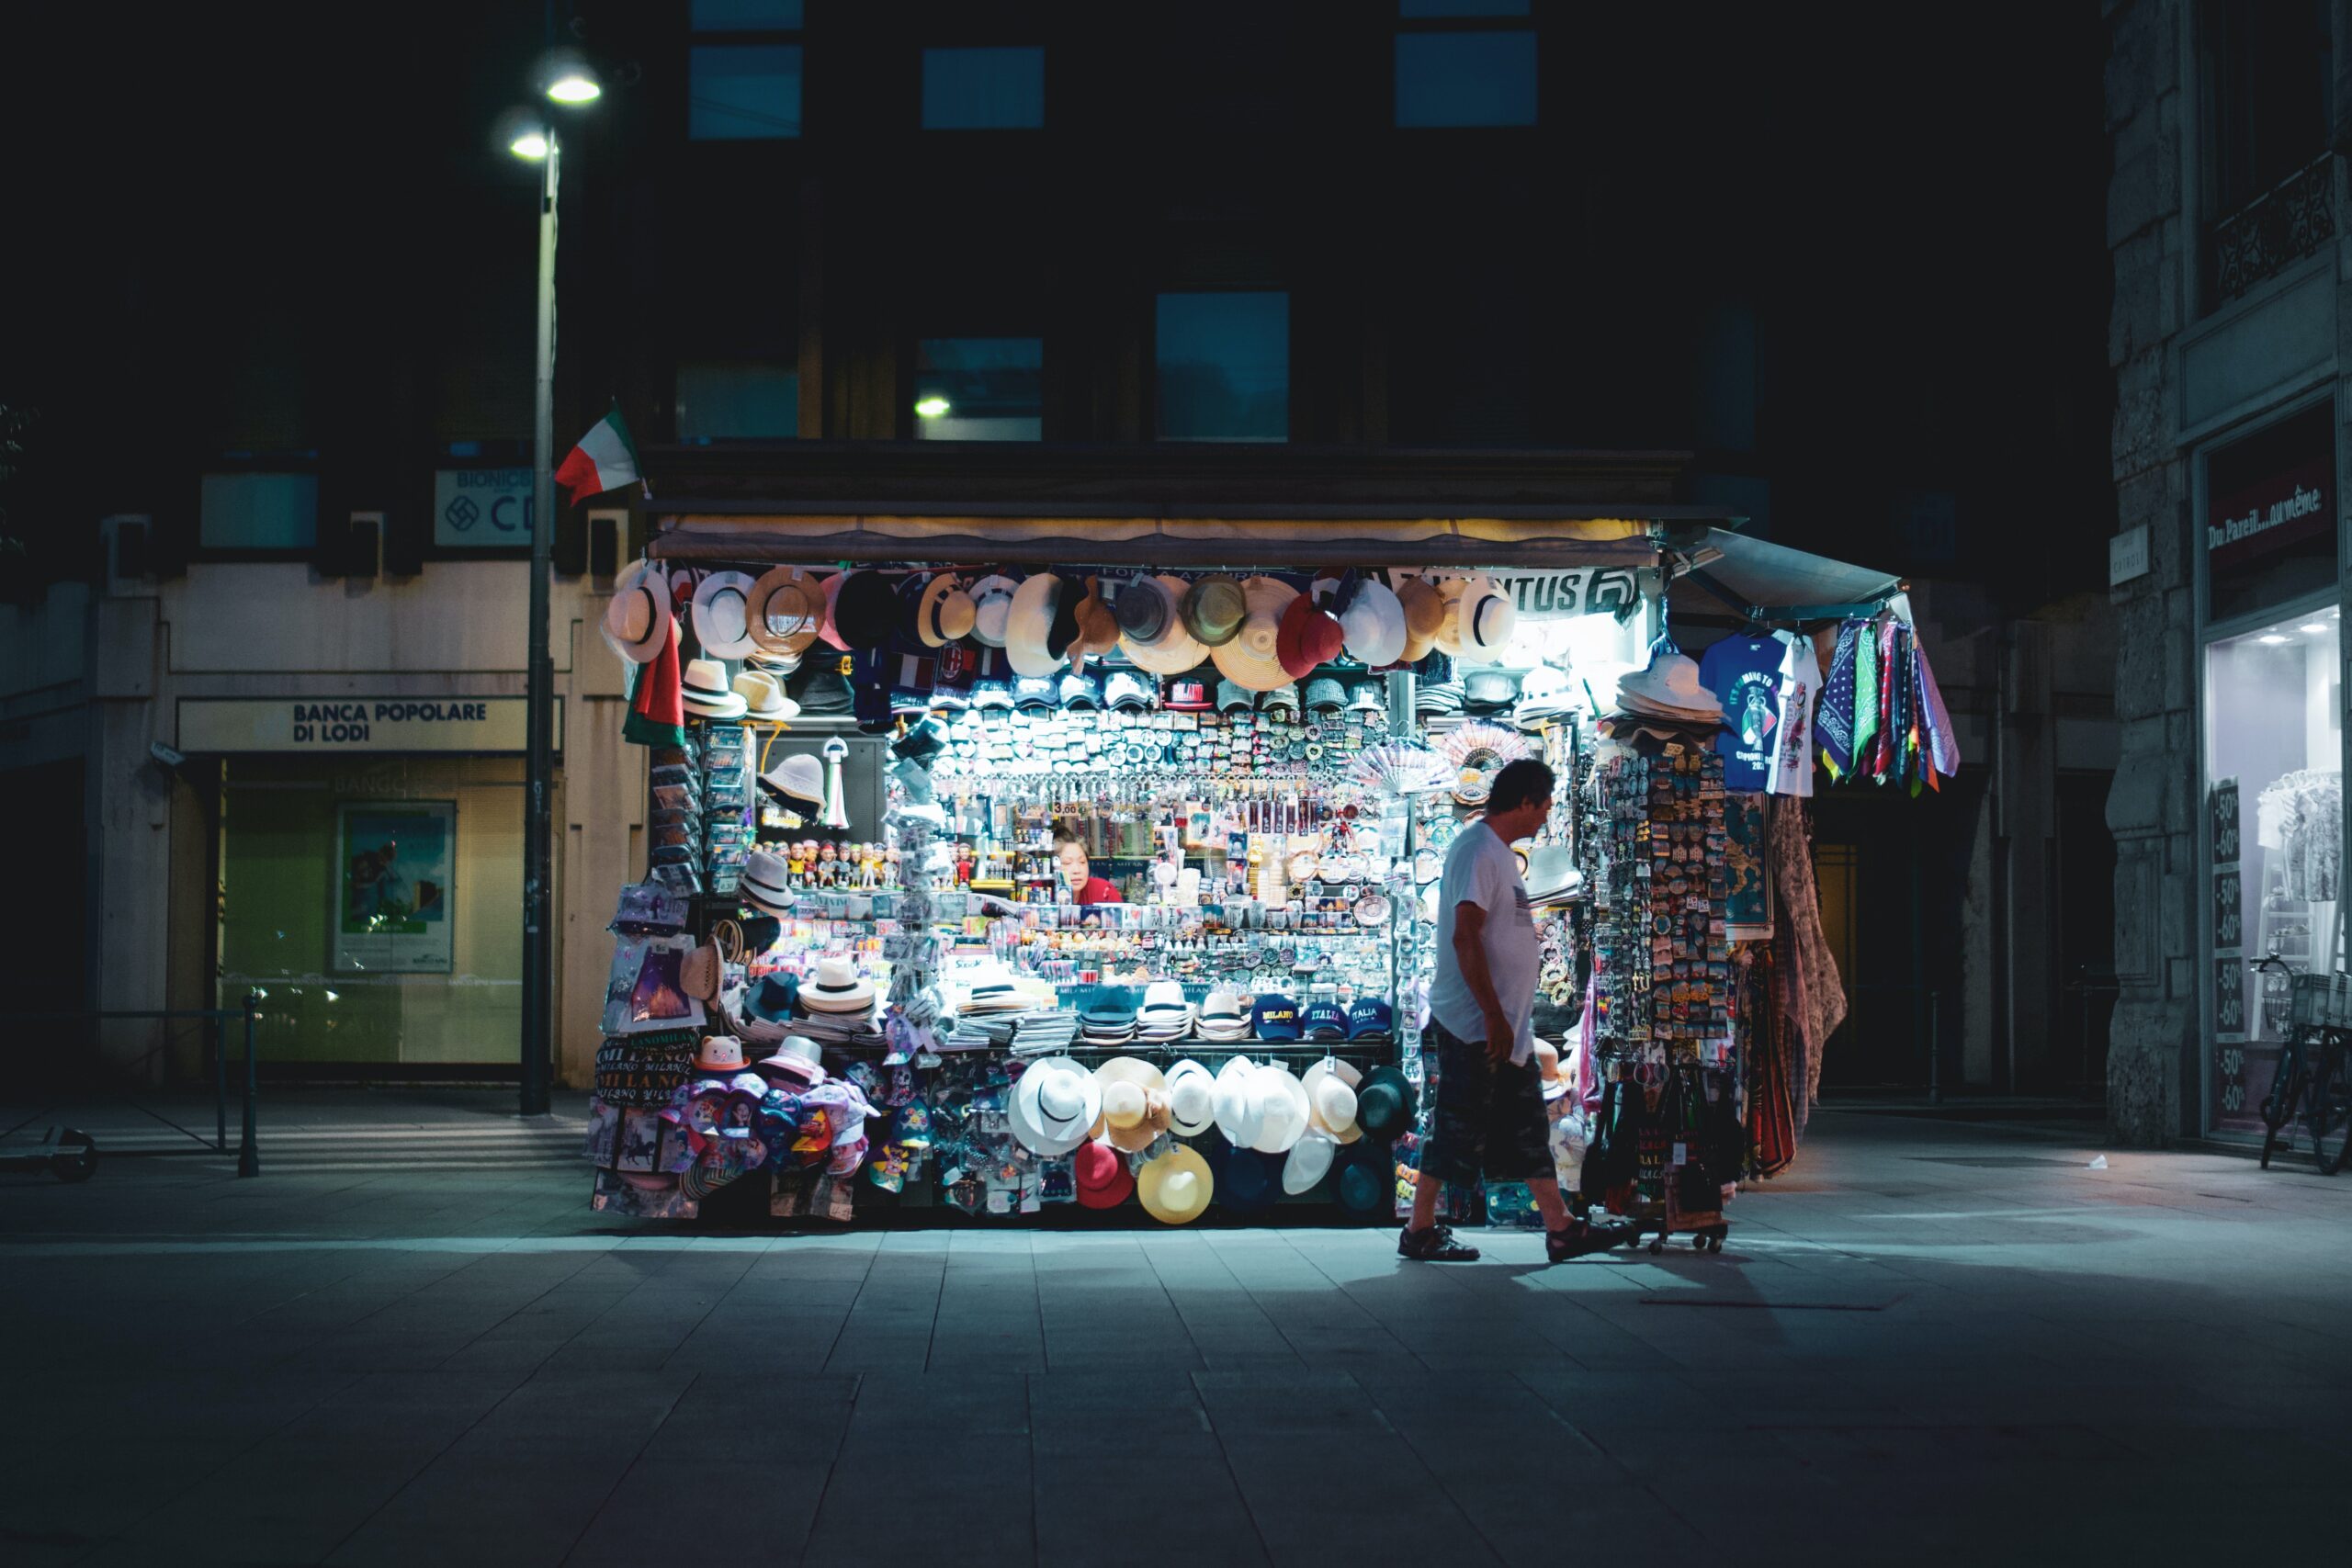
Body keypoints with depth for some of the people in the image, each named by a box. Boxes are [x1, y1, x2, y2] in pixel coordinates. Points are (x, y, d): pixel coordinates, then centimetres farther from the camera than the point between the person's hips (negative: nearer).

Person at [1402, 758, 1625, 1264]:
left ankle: (1562, 1230, 13)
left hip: (1506, 1028, 10)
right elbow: (1465, 938, -23)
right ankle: (1420, 1233, 6)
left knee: (1529, 1132, 10)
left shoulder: (1498, 852, 16)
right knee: (1458, 1132, -3)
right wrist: (1493, 1017, -24)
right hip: (1474, 1027, -10)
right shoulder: (1477, 850, -15)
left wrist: (1505, 1019, 20)